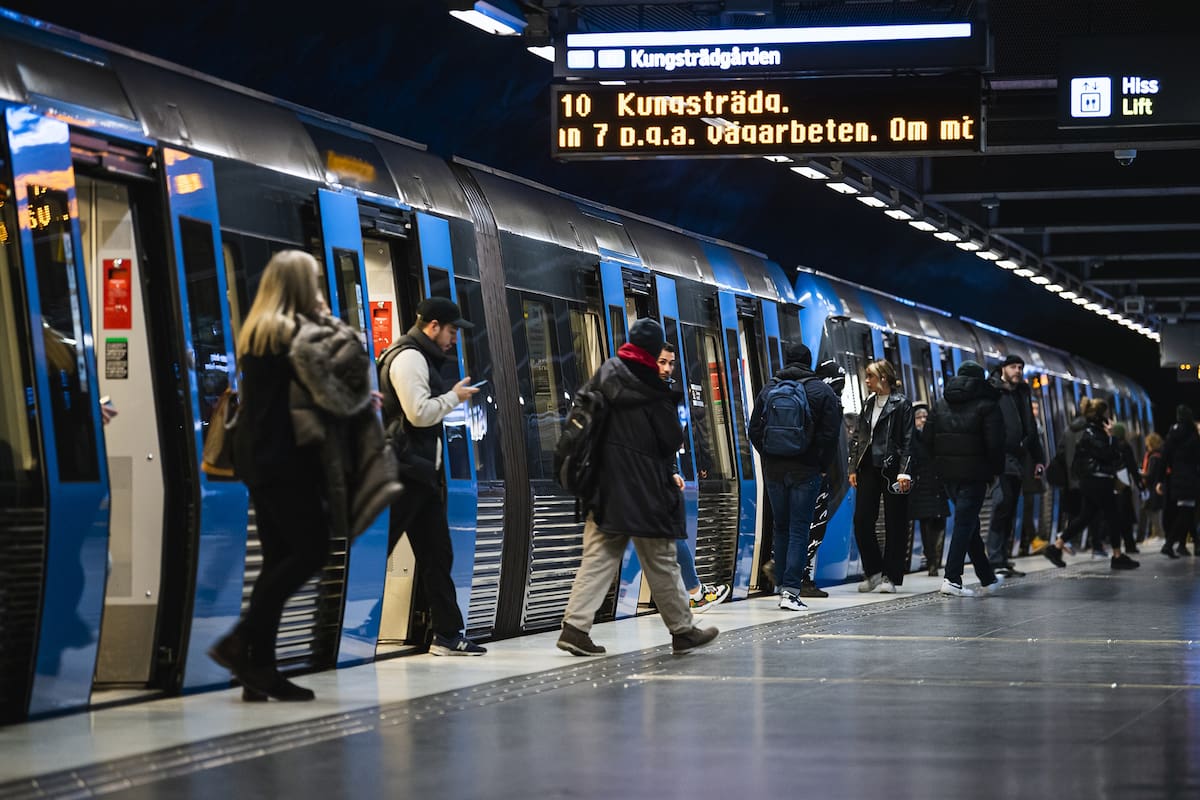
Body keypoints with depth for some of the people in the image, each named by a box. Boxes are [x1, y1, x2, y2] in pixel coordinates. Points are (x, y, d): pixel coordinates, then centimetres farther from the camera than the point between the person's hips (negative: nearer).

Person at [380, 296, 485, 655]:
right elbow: (419, 413, -21)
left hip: (422, 471, 11)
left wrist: (451, 397, 9)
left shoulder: (420, 357, 20)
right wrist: (454, 396, -9)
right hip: (405, 472, -11)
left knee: (437, 554, 11)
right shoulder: (409, 358, -13)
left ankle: (447, 634, 15)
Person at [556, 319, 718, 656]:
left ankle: (575, 626, -7)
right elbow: (673, 441, -7)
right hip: (645, 493, -5)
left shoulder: (605, 374, 2)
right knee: (662, 563, 6)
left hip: (604, 489, 5)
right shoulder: (653, 391, -14)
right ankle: (683, 630, 17)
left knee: (598, 558, 4)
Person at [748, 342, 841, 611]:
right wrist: (822, 466, 3)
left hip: (774, 470, 3)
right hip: (806, 470, -3)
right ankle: (791, 591, -12)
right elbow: (830, 434, -7)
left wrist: (769, 458, 13)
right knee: (799, 531, -3)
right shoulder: (822, 391, -3)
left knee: (781, 528, 14)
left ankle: (783, 586, 18)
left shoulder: (768, 390, 5)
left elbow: (754, 431, 5)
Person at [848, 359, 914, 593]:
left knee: (894, 524, 0)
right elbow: (857, 437, 17)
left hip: (891, 468, -6)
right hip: (868, 467, 6)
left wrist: (904, 472, -15)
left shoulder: (901, 404, -4)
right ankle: (873, 572, 13)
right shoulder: (869, 403, 15)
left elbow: (908, 440, -8)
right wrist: (853, 468, 10)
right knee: (861, 521, 0)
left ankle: (890, 576, 6)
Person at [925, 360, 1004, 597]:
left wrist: (940, 464, 14)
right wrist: (996, 471, -1)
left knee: (968, 523, 16)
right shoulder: (986, 406, -6)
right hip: (974, 474, -6)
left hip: (948, 472, 6)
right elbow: (995, 443, -12)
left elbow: (926, 437, 7)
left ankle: (987, 576, 27)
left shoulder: (941, 404, 10)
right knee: (965, 523, -5)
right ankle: (952, 579, -13)